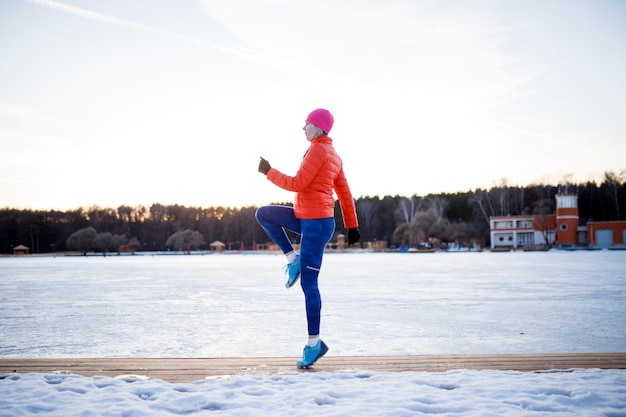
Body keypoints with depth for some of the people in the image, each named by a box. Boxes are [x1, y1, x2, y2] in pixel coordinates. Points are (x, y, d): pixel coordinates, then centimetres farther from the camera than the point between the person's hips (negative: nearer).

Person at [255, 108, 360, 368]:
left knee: (308, 283, -6)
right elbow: (345, 193, 16)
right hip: (306, 218, 10)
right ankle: (293, 260, 7)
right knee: (263, 214, 12)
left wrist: (269, 172, -5)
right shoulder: (333, 155, 15)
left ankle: (315, 343, 1)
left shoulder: (318, 150, -13)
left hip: (316, 222, -10)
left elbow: (298, 184, -17)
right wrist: (352, 226, 18)